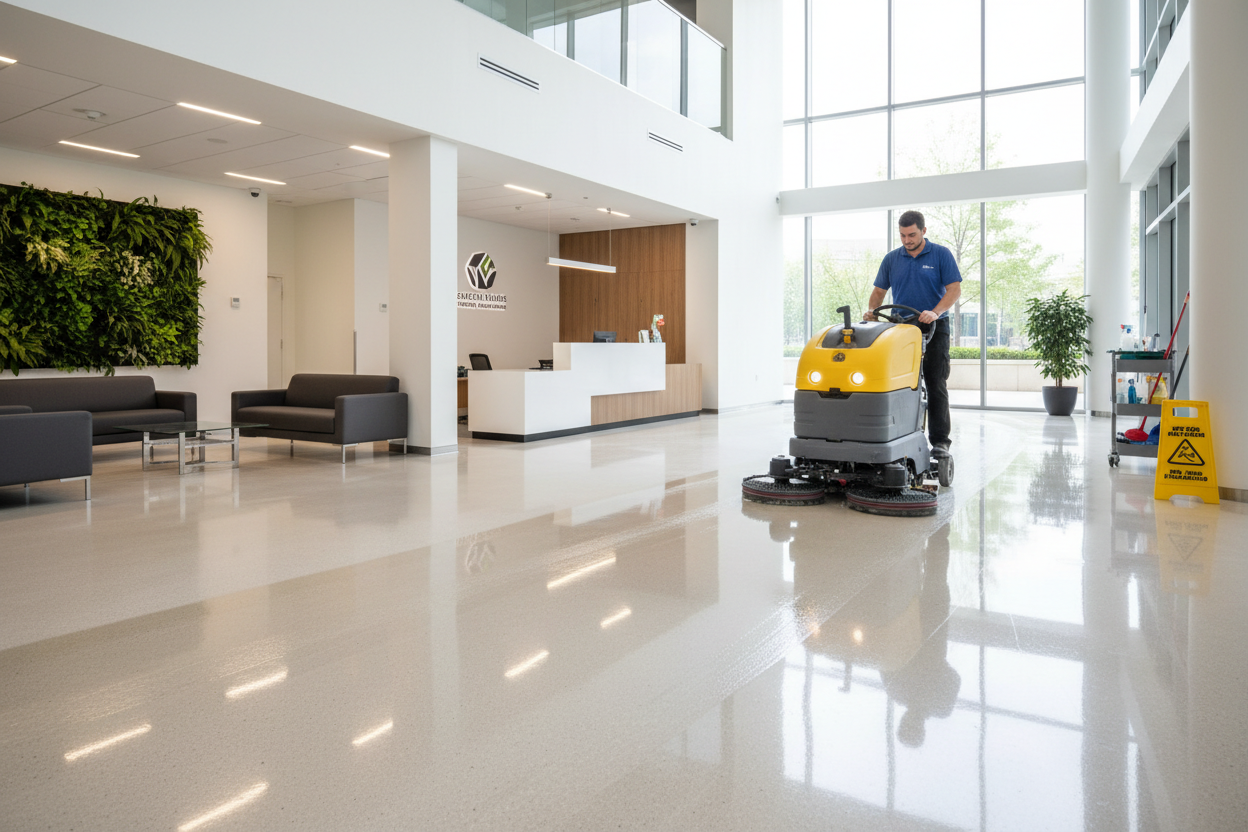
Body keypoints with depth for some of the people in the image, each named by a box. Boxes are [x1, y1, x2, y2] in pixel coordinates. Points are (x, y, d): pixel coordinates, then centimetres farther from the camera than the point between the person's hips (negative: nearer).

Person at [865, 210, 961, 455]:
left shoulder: (941, 255, -1)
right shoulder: (892, 259, 8)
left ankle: (940, 440, -1)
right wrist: (871, 311, -8)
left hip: (934, 328, -3)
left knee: (936, 385, -5)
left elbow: (955, 289, -7)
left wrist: (935, 313, -24)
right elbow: (879, 290, 13)